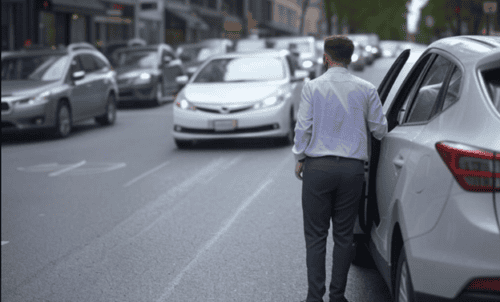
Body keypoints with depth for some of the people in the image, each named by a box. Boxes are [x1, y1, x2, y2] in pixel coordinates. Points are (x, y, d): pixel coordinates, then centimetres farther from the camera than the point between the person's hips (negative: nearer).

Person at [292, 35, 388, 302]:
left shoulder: (313, 87, -4)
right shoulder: (366, 89, 1)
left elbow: (303, 127, -3)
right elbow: (380, 129, 6)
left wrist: (299, 158, 10)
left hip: (318, 167, -2)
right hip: (353, 168, 2)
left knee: (316, 235, 4)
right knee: (344, 235, 9)